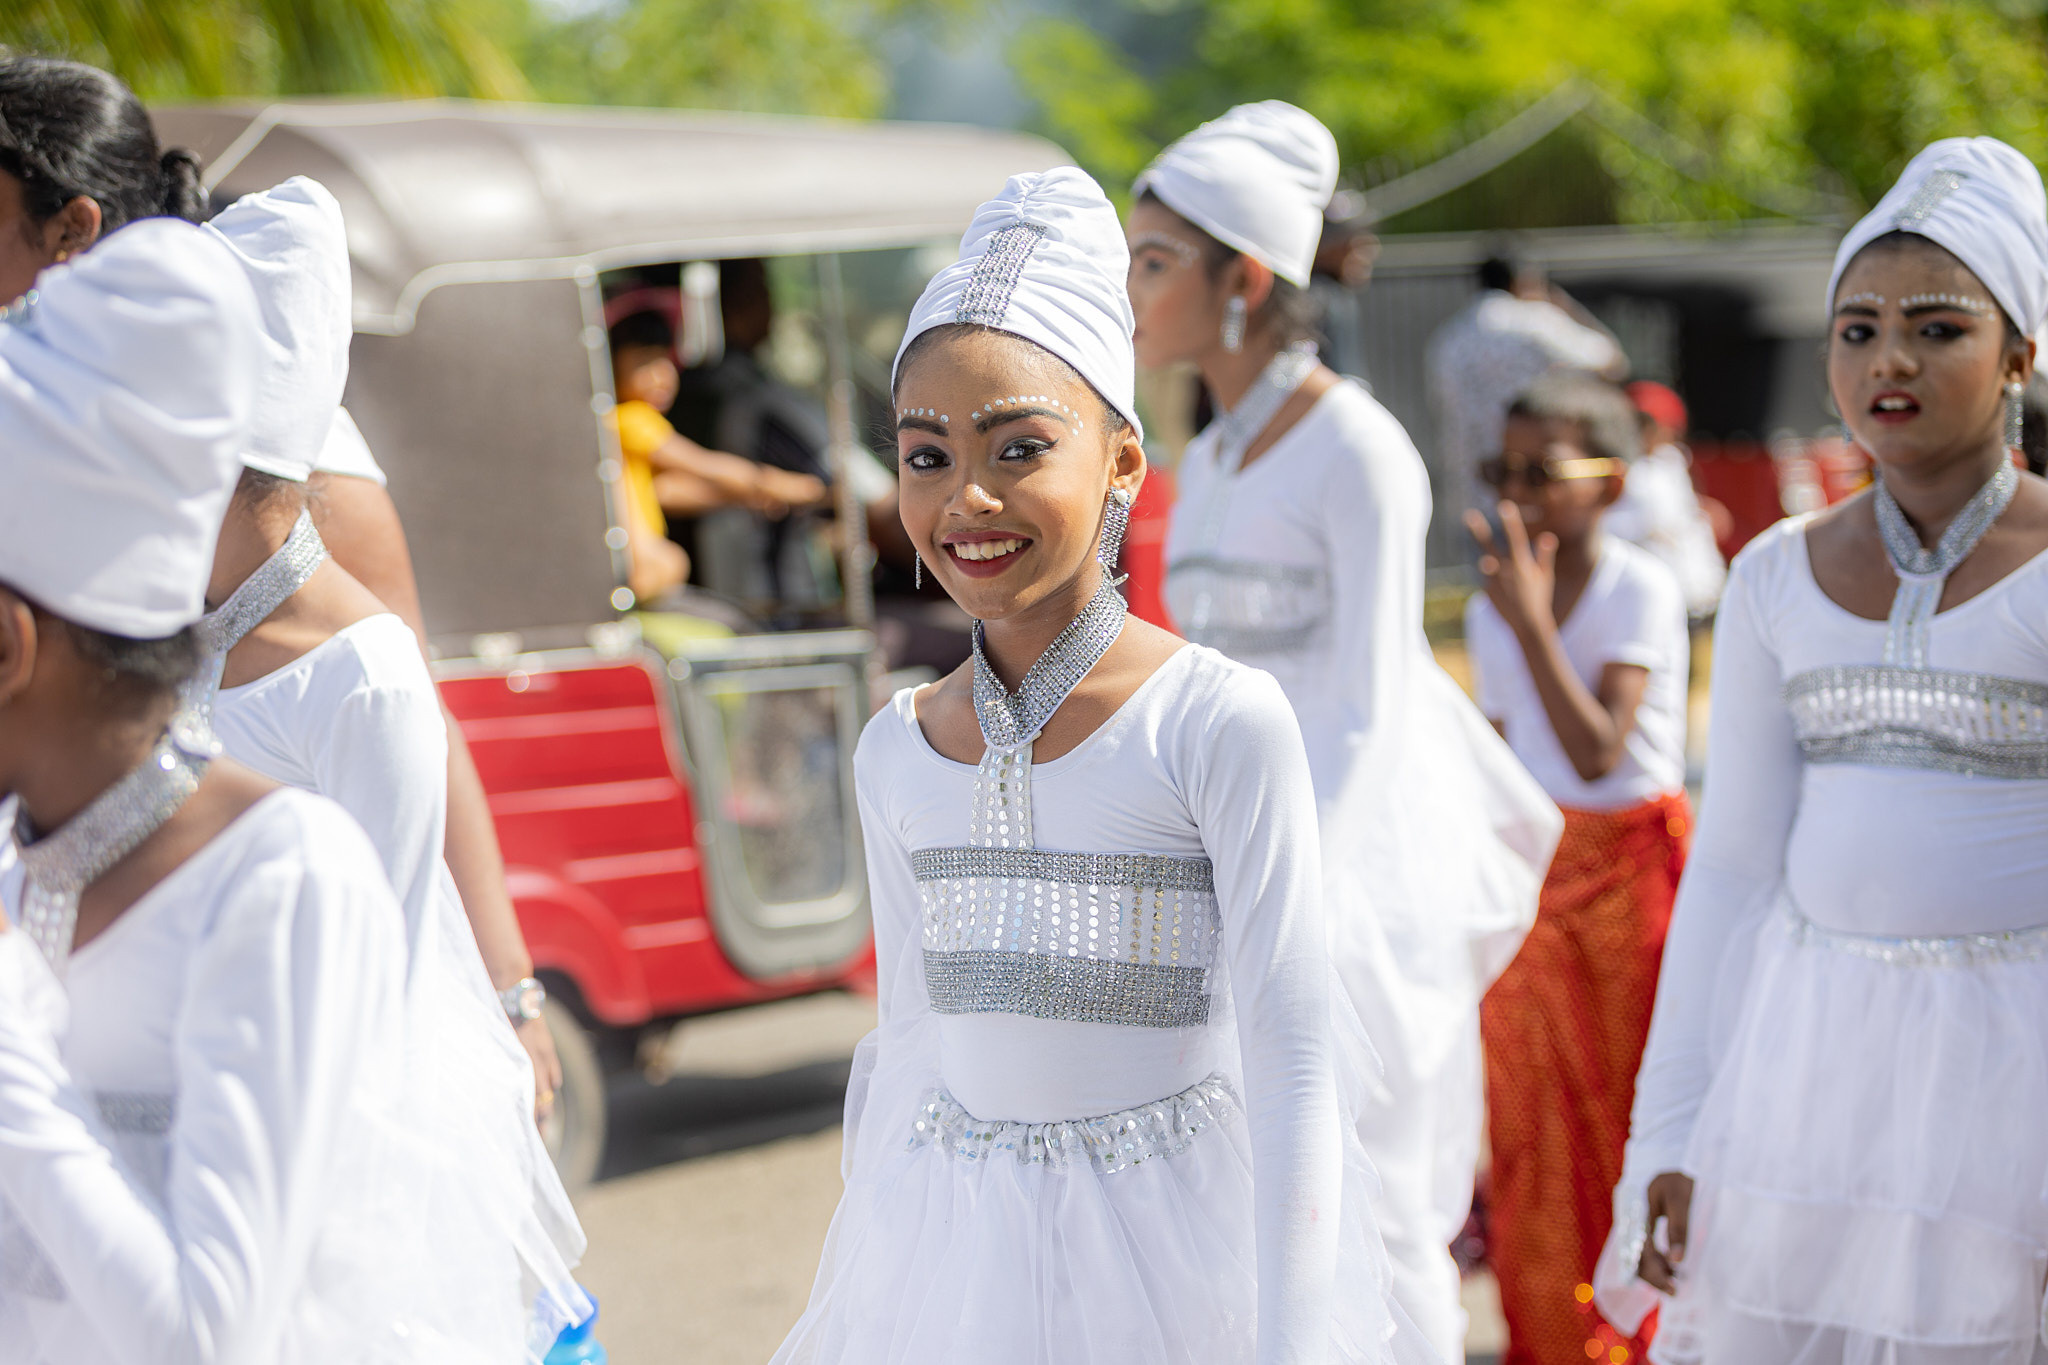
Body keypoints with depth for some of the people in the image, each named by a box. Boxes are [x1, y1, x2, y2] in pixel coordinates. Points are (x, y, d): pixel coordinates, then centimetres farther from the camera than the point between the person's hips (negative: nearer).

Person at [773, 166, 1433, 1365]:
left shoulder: (1222, 724, -13)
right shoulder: (896, 753, 2)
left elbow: (1291, 1060, -12)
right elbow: (908, 1040, 11)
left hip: (1174, 1256, -4)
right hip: (951, 1265, 4)